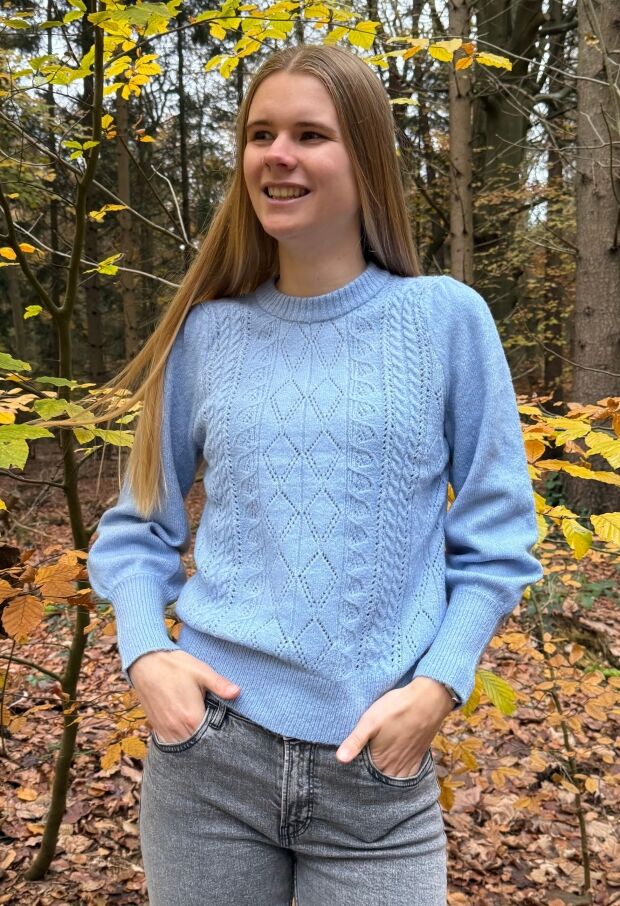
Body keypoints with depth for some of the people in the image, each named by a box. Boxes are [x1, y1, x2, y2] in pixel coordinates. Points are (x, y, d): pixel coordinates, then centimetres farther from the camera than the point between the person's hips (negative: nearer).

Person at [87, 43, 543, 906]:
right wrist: (144, 653, -5)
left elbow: (496, 541, 1)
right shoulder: (208, 331, 3)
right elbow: (137, 527, 10)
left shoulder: (446, 319, -2)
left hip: (378, 772, -1)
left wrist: (437, 686, -10)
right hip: (207, 751, 2)